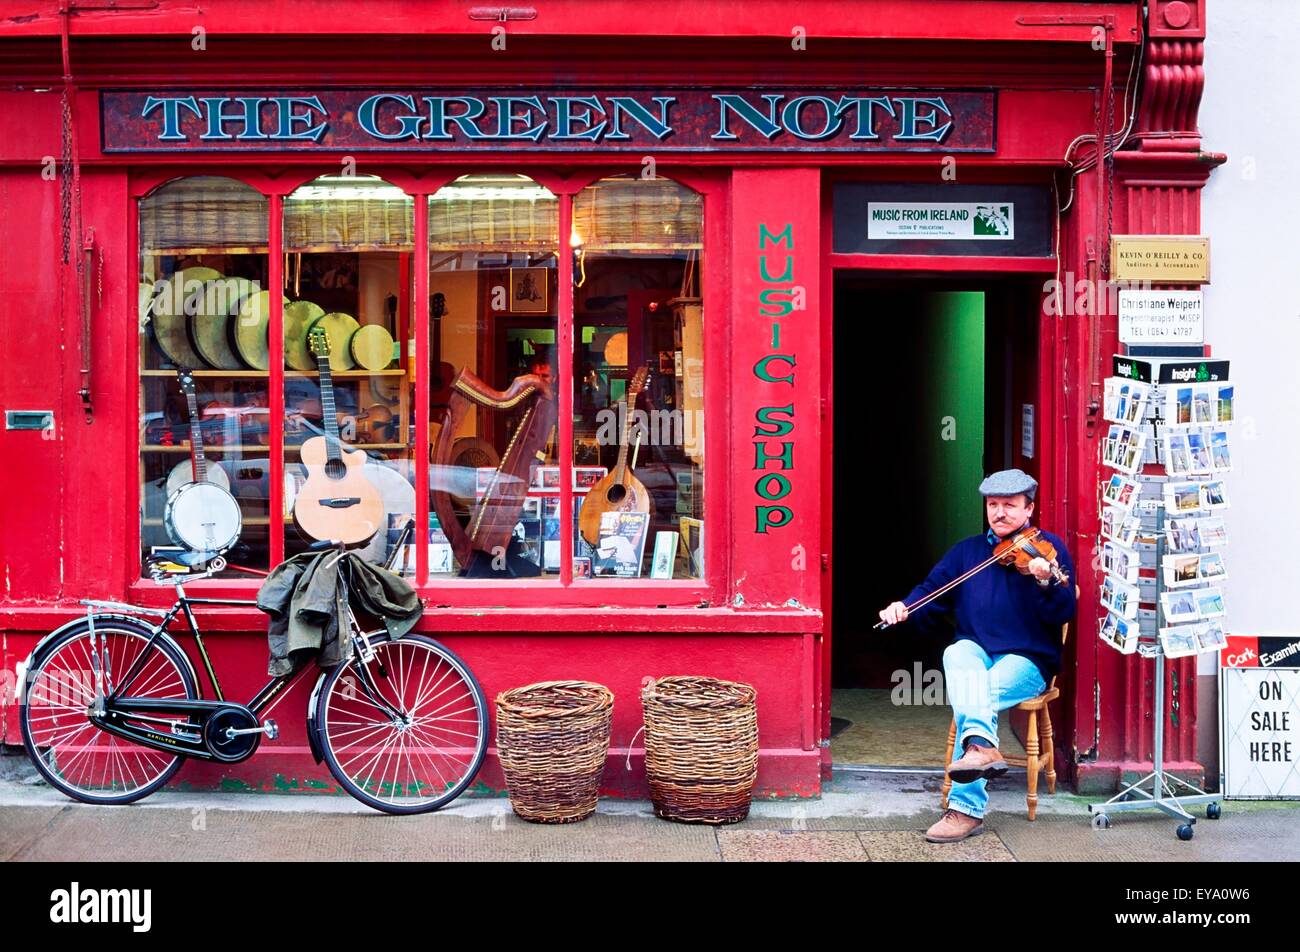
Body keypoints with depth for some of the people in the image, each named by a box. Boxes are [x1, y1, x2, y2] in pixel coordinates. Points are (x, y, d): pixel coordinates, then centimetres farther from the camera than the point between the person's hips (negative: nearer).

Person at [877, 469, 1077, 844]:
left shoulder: (1048, 548, -1)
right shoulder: (967, 551, 14)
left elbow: (1064, 613, -11)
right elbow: (932, 589, 12)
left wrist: (1046, 583, -33)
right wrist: (904, 606, -10)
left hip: (1027, 661, -3)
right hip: (975, 653, 3)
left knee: (978, 695, -31)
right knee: (957, 653, -33)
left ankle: (967, 806, -30)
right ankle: (980, 743, -53)